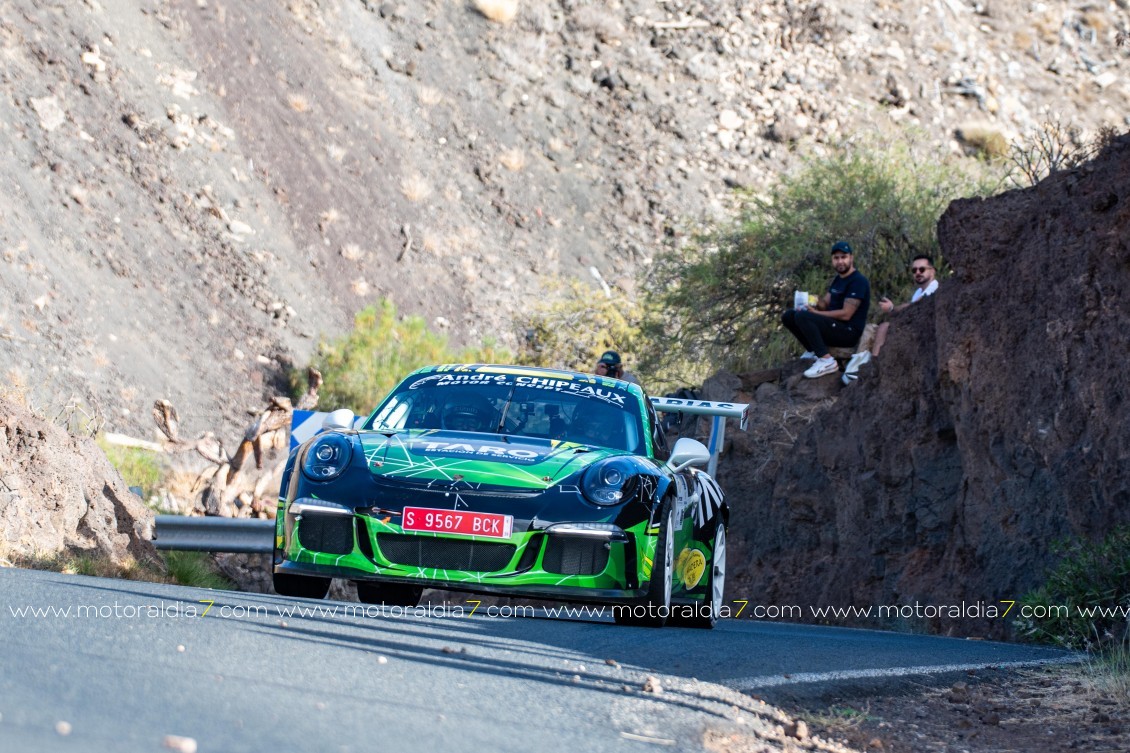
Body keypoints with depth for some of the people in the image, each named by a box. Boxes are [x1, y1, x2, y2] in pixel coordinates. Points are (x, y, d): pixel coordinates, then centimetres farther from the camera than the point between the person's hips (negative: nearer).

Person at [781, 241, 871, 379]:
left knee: (802, 317, -30)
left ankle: (826, 360, -30)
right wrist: (810, 306, -8)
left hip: (849, 332, -9)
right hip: (834, 326, 9)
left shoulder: (858, 281, -14)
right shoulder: (838, 279, 16)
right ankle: (812, 351, 1)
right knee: (789, 316, 3)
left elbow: (846, 314, -20)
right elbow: (825, 303, 15)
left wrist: (816, 313, -16)